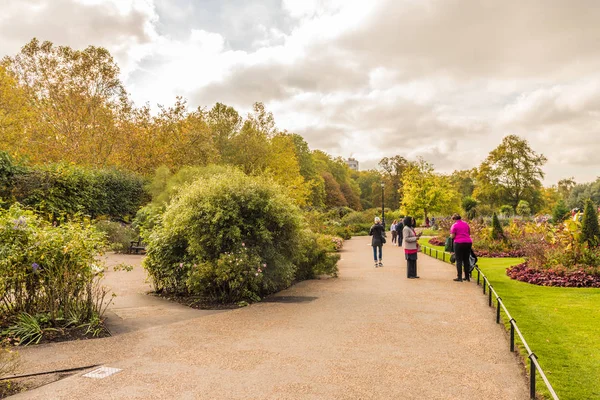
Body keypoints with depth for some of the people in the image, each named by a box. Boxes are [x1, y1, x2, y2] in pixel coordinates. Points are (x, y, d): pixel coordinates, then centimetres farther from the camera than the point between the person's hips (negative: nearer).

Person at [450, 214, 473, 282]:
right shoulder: (466, 224, 12)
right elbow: (469, 233, 19)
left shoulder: (454, 225, -5)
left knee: (459, 260, -1)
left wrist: (451, 235, 13)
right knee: (466, 260, 12)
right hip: (468, 242, 6)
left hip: (459, 243, -6)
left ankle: (459, 277, -2)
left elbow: (452, 236, -8)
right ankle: (467, 277, 16)